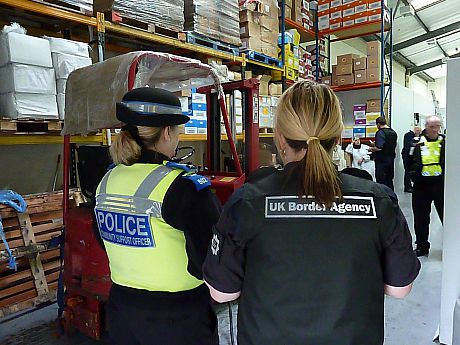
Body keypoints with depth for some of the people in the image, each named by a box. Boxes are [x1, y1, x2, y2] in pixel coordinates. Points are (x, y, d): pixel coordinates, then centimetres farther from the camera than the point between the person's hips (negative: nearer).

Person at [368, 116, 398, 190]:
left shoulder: (380, 133, -17)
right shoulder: (393, 132, 9)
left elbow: (379, 148, -25)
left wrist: (371, 149, -5)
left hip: (382, 160, -8)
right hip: (391, 159, 8)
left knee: (381, 181, -1)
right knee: (389, 180, 17)